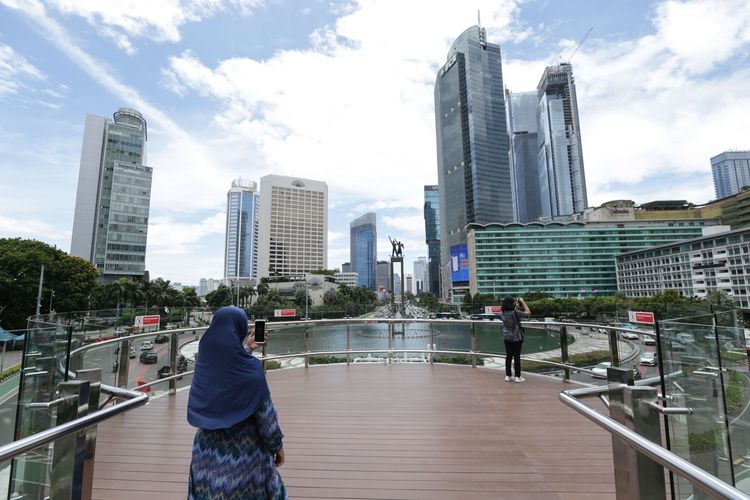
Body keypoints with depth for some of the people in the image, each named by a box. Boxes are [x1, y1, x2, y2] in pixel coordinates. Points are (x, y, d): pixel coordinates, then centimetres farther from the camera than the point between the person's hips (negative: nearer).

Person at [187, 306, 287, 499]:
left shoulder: (204, 360, -11)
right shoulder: (250, 367, -24)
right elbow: (265, 411, -16)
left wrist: (246, 349, 16)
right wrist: (277, 444, -3)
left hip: (208, 445, 5)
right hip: (244, 446, -4)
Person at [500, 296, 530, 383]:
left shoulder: (503, 313, -2)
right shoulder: (515, 312, -19)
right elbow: (528, 312, -9)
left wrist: (516, 306, 17)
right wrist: (522, 302, -2)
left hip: (506, 338, 5)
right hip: (516, 338, -5)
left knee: (508, 356, 12)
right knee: (517, 357, 5)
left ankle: (508, 376, 18)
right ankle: (517, 377, 12)